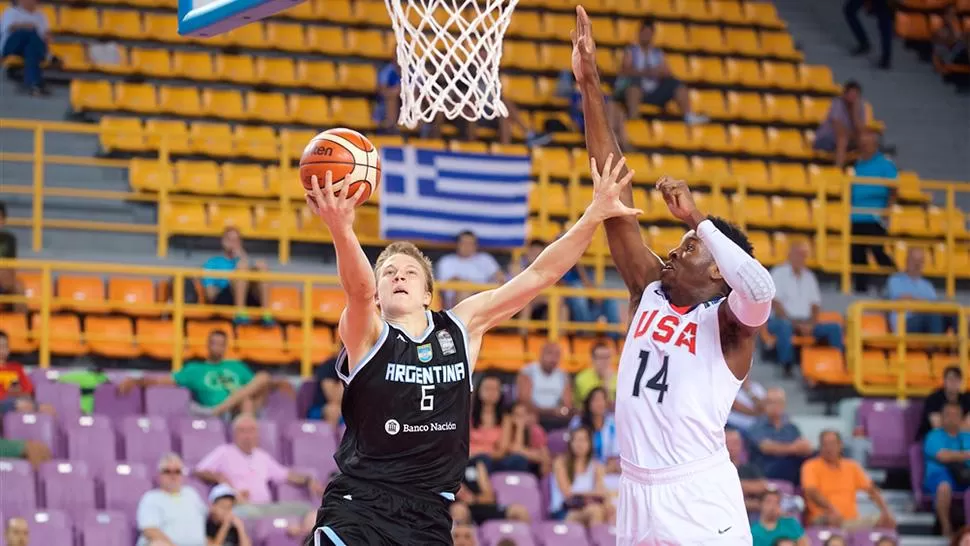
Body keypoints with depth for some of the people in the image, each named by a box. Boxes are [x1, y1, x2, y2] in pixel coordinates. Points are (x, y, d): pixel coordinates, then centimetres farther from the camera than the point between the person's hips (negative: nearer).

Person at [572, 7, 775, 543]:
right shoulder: (650, 293, 11)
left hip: (700, 499, -7)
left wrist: (697, 219, -21)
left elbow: (761, 288, -31)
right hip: (637, 493, 7)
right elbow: (614, 192, 6)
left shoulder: (728, 321, -4)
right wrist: (590, 88, 1)